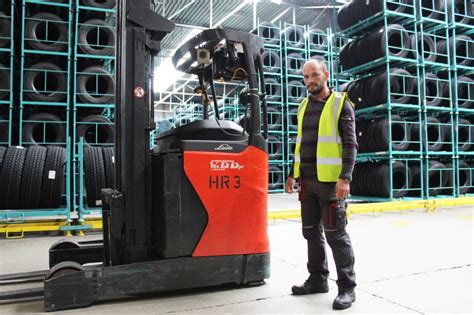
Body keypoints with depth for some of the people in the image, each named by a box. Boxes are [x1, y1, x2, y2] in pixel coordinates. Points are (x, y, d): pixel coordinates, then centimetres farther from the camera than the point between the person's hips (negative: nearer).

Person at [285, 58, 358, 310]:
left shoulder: (340, 103, -3)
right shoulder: (304, 106, 15)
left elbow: (350, 144, -9)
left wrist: (345, 178, -19)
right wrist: (293, 174, 16)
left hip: (331, 181, -6)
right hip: (307, 181, 6)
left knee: (335, 234, -2)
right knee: (311, 232, 12)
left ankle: (346, 287, 11)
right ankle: (318, 279, 27)